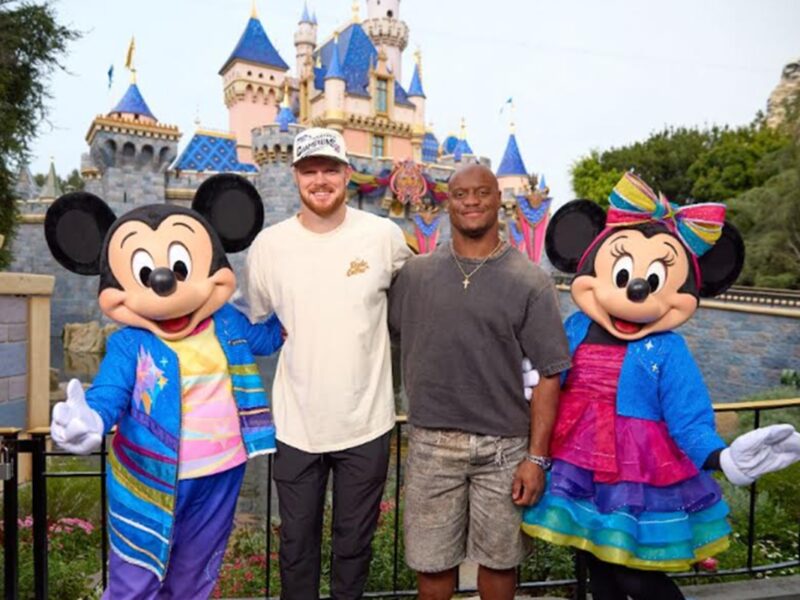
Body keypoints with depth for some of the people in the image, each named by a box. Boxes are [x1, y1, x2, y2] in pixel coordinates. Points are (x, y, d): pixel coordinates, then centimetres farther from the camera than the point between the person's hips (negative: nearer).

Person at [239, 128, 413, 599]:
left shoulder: (384, 235, -7)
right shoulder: (269, 244, -3)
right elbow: (253, 323, 10)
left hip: (366, 423, -1)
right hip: (296, 424, 1)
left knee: (354, 542, 18)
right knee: (297, 543, 17)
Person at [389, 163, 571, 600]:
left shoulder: (530, 281, -5)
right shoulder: (415, 273, 2)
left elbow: (550, 375, -5)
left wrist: (536, 457, -7)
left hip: (504, 447, -1)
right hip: (431, 444, 1)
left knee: (498, 558, 16)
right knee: (432, 560, 14)